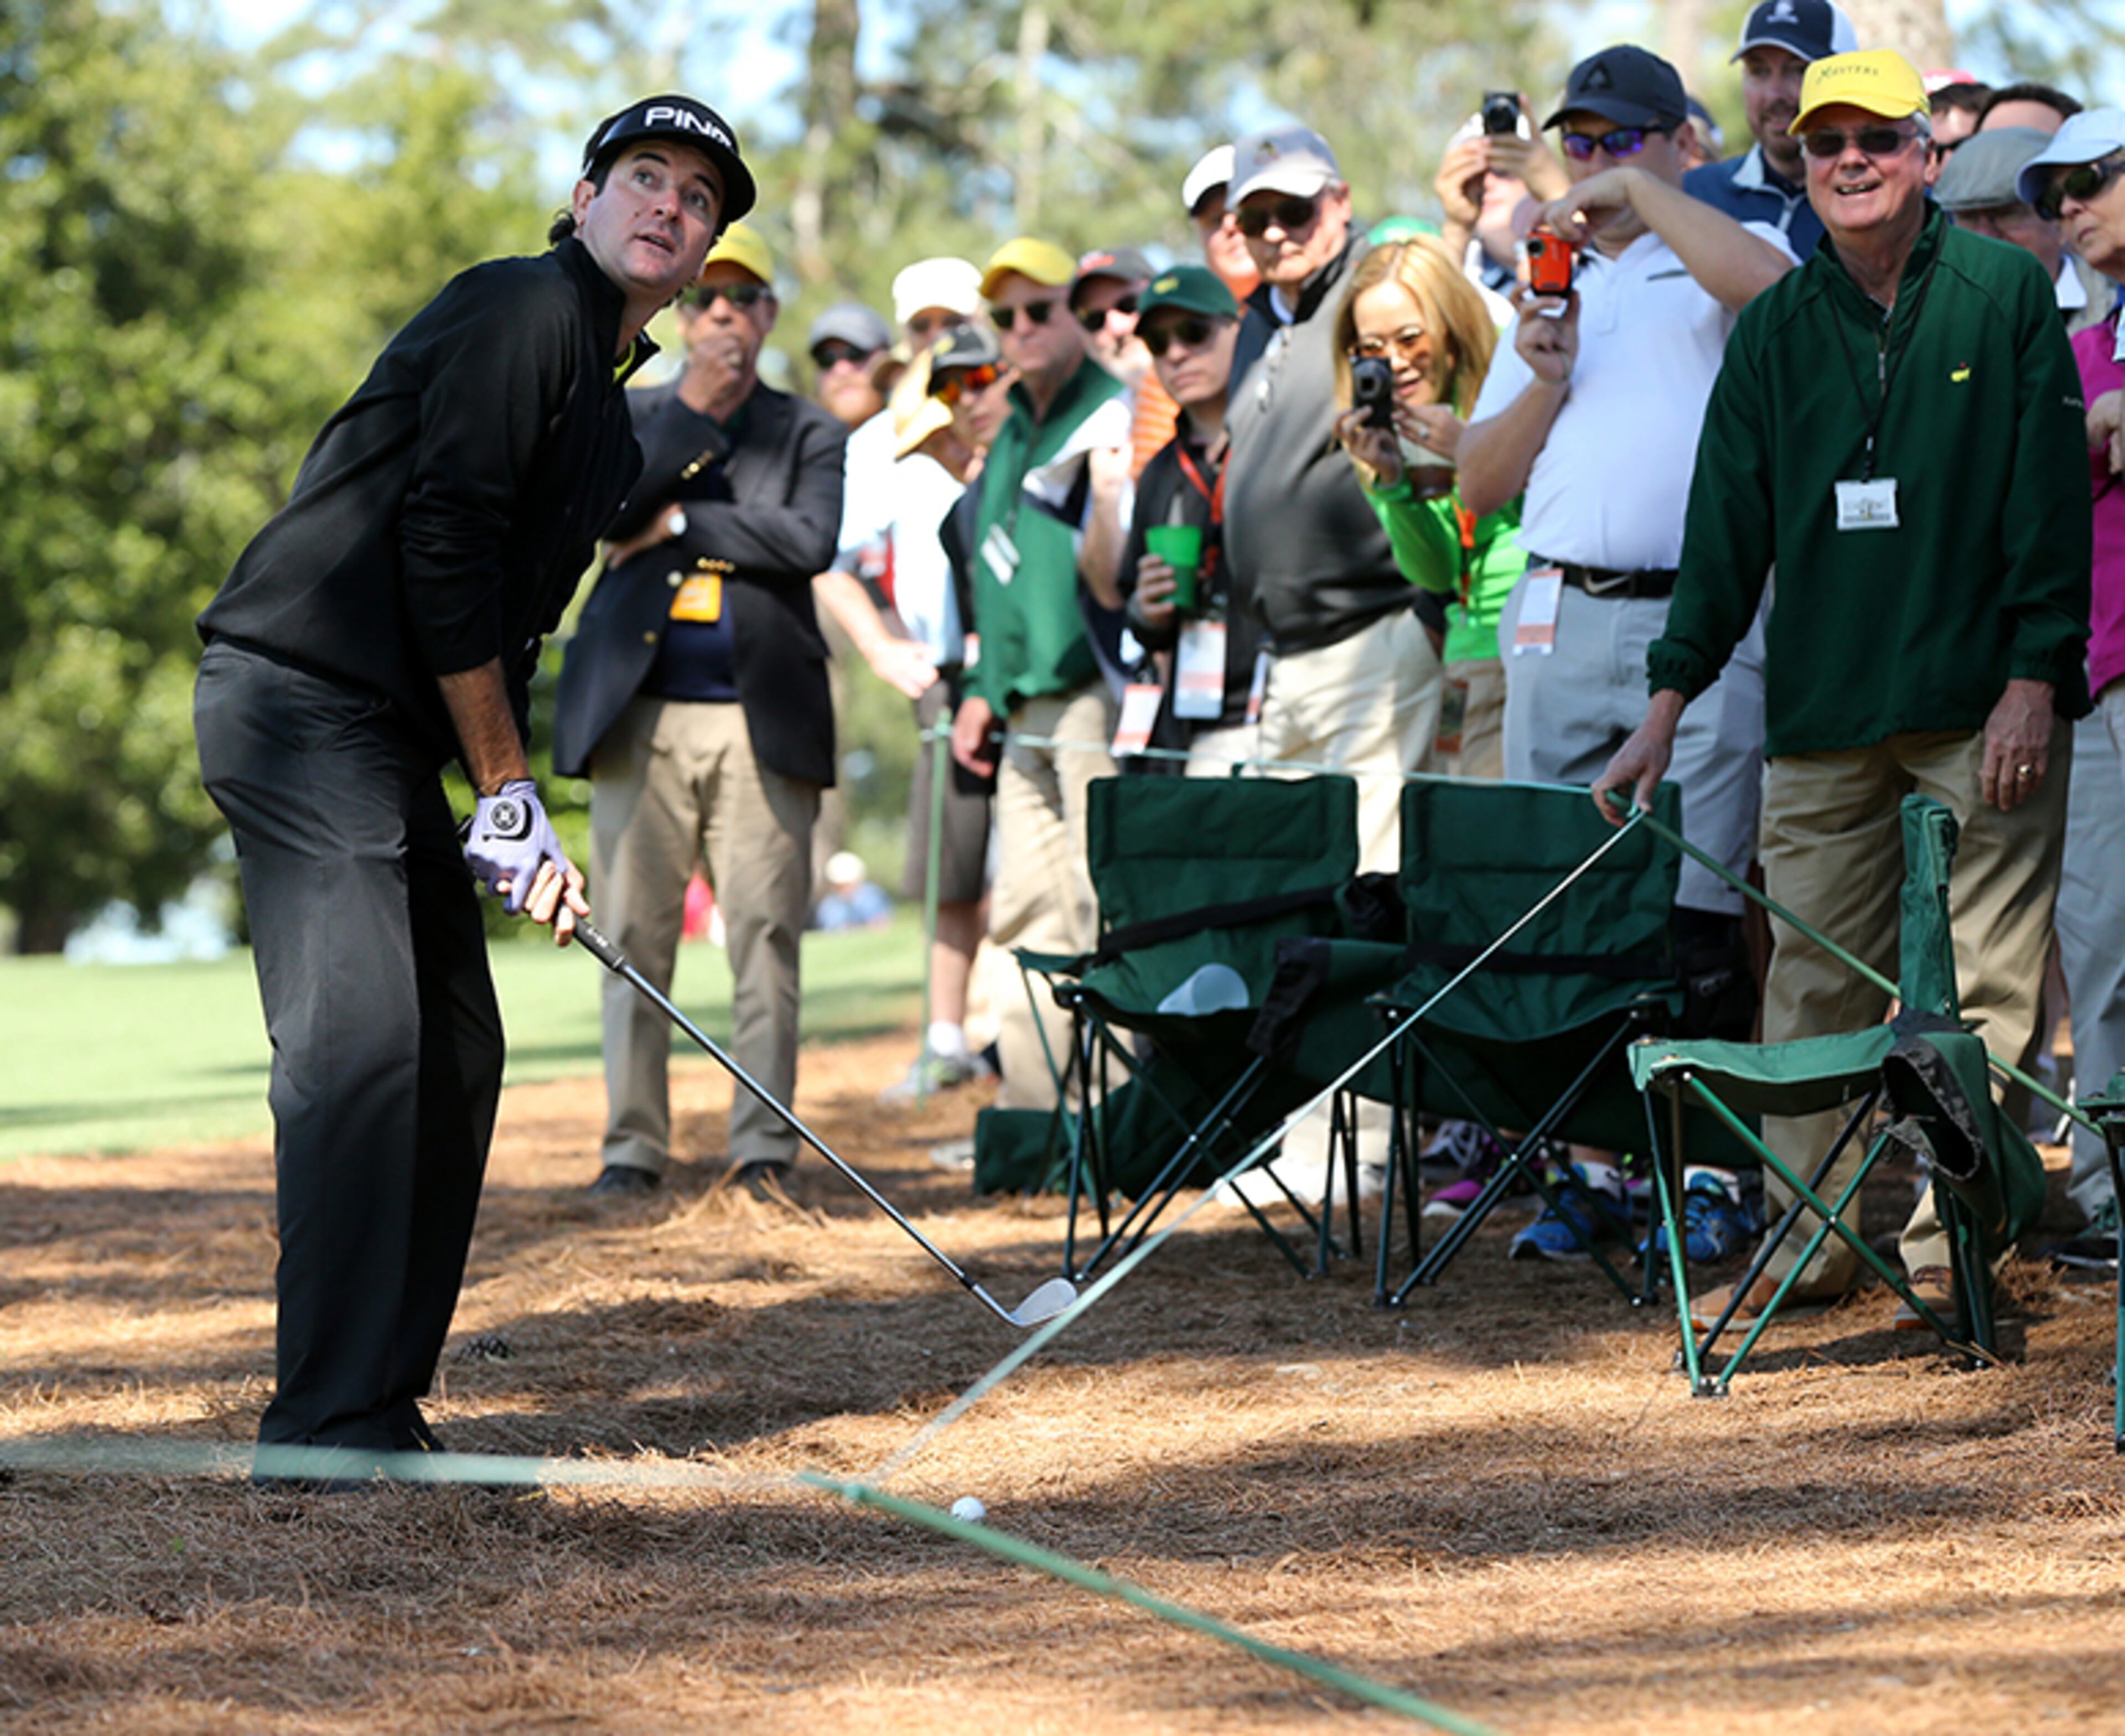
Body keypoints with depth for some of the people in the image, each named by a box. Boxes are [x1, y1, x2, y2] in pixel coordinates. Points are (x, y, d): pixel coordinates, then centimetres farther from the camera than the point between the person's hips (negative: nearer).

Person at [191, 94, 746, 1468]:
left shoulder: (613, 415, 21)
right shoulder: (523, 311, -9)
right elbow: (440, 543, -16)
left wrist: (515, 820, 10)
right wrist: (511, 796, -11)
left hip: (391, 737, 10)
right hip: (298, 699, -10)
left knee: (457, 1051, 9)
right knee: (360, 1041, -17)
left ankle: (385, 1410, 13)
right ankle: (330, 1426, -20)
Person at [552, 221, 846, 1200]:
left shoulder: (808, 435, 12)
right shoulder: (630, 418, 15)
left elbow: (809, 541, -6)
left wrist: (680, 523, -6)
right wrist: (694, 415, -7)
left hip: (759, 719, -1)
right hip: (639, 716, 1)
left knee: (765, 935, -4)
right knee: (634, 936, 0)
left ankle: (763, 1145, 0)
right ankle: (633, 1143, 5)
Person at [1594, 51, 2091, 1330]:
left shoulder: (2005, 294, 1)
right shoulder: (1777, 330, 10)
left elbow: (2052, 497, -2)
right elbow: (1729, 526, 11)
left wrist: (2036, 680, -10)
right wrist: (1668, 707, 7)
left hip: (1984, 706, -3)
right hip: (1822, 714, 3)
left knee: (1982, 986, -3)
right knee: (1813, 984, 2)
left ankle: (1944, 1248, 1)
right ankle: (1808, 1242, 8)